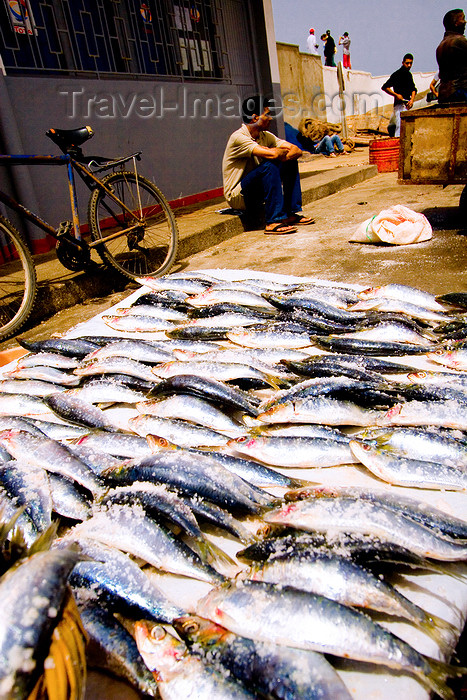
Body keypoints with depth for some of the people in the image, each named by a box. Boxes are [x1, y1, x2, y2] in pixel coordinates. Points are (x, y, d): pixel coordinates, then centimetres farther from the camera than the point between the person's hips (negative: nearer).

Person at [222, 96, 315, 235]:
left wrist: (280, 155, -19)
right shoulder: (238, 137, -19)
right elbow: (273, 154, -31)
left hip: (257, 191, 8)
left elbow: (297, 150, -1)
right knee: (269, 166, -29)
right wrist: (283, 152, -10)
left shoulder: (266, 136, 6)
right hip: (237, 197, -8)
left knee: (290, 163, 0)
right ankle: (274, 221, -29)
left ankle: (292, 213, -2)